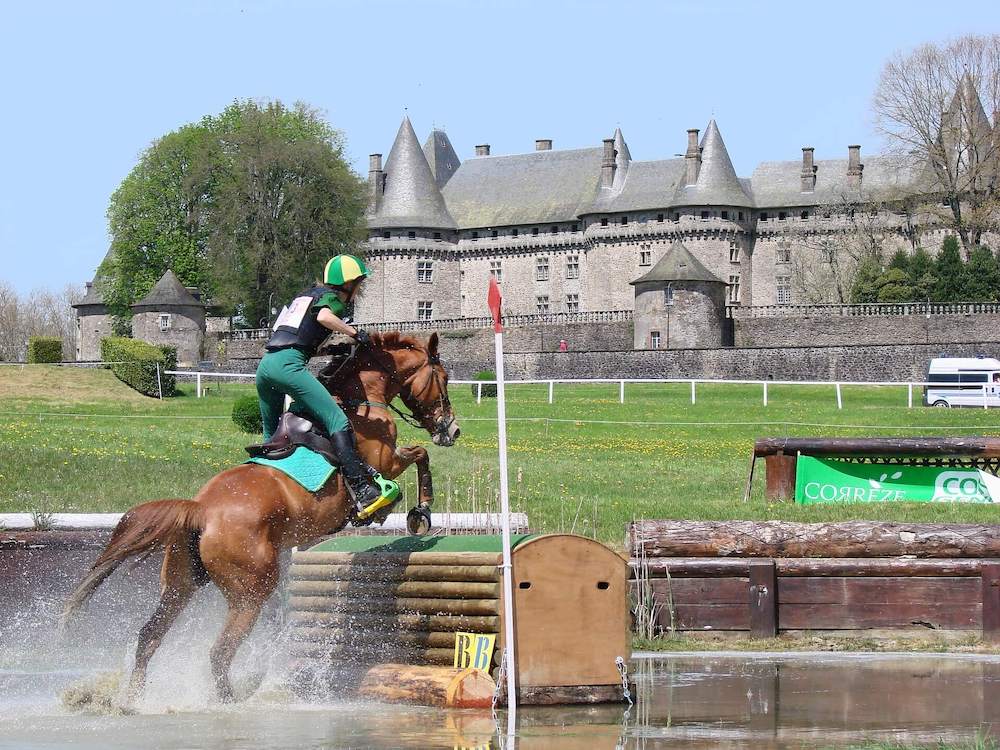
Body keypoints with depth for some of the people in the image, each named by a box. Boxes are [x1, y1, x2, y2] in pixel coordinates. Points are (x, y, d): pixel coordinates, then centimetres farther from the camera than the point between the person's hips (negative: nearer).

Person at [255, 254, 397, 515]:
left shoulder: (306, 295, 32)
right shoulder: (330, 297, 7)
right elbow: (323, 316, -16)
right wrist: (355, 333, -5)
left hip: (265, 364, 9)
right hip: (288, 364, -9)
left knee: (272, 435, 23)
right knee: (338, 422, -18)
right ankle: (361, 490, -31)